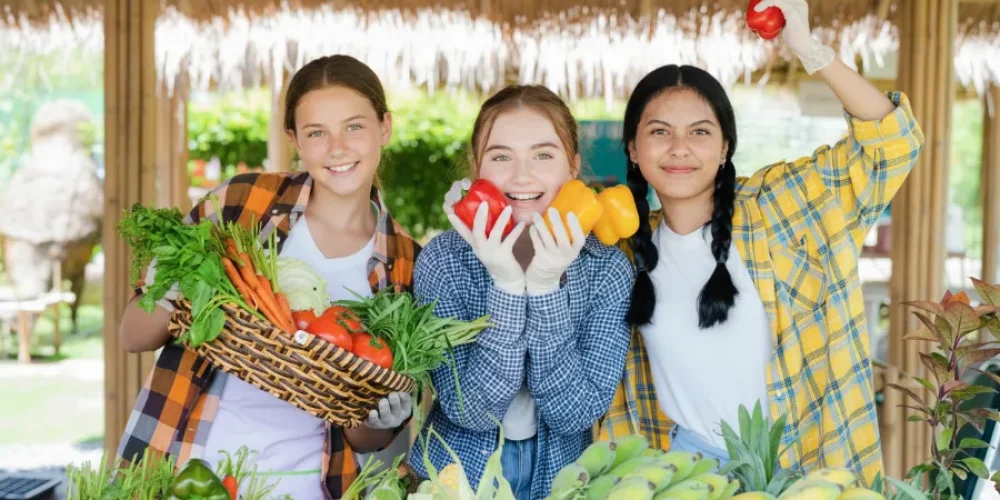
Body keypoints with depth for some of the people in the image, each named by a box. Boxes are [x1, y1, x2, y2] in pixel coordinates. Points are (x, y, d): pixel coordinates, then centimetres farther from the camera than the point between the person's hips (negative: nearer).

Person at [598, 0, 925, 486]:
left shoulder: (776, 208, -8)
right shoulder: (628, 249, 2)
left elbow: (891, 140, -15)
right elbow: (614, 378, 10)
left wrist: (808, 50, -24)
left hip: (797, 465, -2)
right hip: (685, 464, 2)